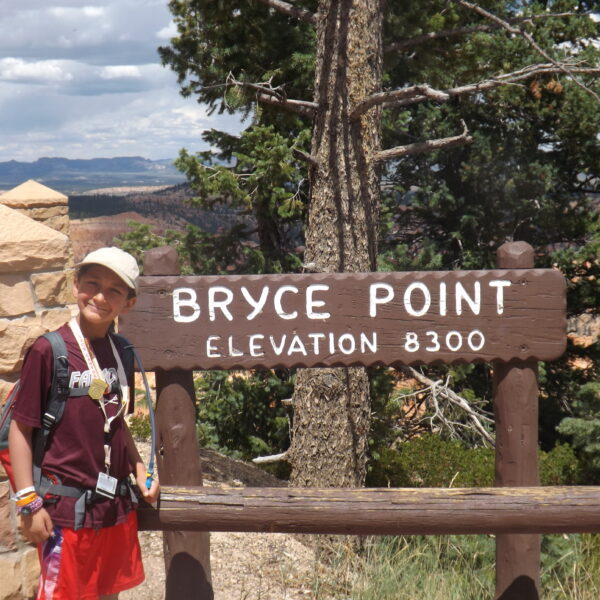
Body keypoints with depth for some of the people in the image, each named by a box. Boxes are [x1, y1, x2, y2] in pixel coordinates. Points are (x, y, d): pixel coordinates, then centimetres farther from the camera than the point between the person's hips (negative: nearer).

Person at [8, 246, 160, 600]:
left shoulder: (121, 353, 5)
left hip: (118, 503, 6)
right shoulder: (49, 350, -12)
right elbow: (21, 428, -10)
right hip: (66, 506, -6)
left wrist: (140, 470, 7)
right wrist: (29, 502, -13)